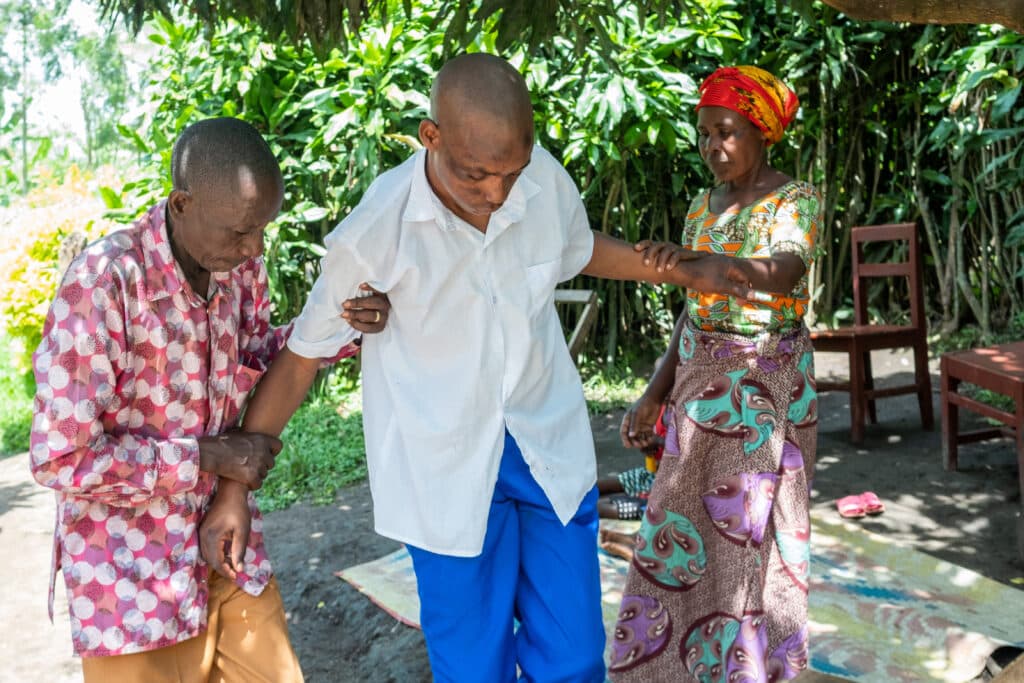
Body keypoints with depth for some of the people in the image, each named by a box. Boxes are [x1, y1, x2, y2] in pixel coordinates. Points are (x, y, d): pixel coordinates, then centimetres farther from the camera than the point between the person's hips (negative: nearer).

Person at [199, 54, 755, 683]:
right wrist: (235, 489, -4)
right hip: (447, 472, -3)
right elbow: (299, 358, -8)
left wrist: (685, 271, 10)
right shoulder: (374, 234, -21)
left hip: (550, 447, 3)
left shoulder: (547, 181, -11)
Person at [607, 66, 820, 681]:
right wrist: (656, 394, 7)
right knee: (694, 525, 12)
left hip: (765, 386, -6)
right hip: (702, 381, 6)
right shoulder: (704, 207, 10)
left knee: (751, 532, 2)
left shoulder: (797, 200, -9)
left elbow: (783, 271, -31)